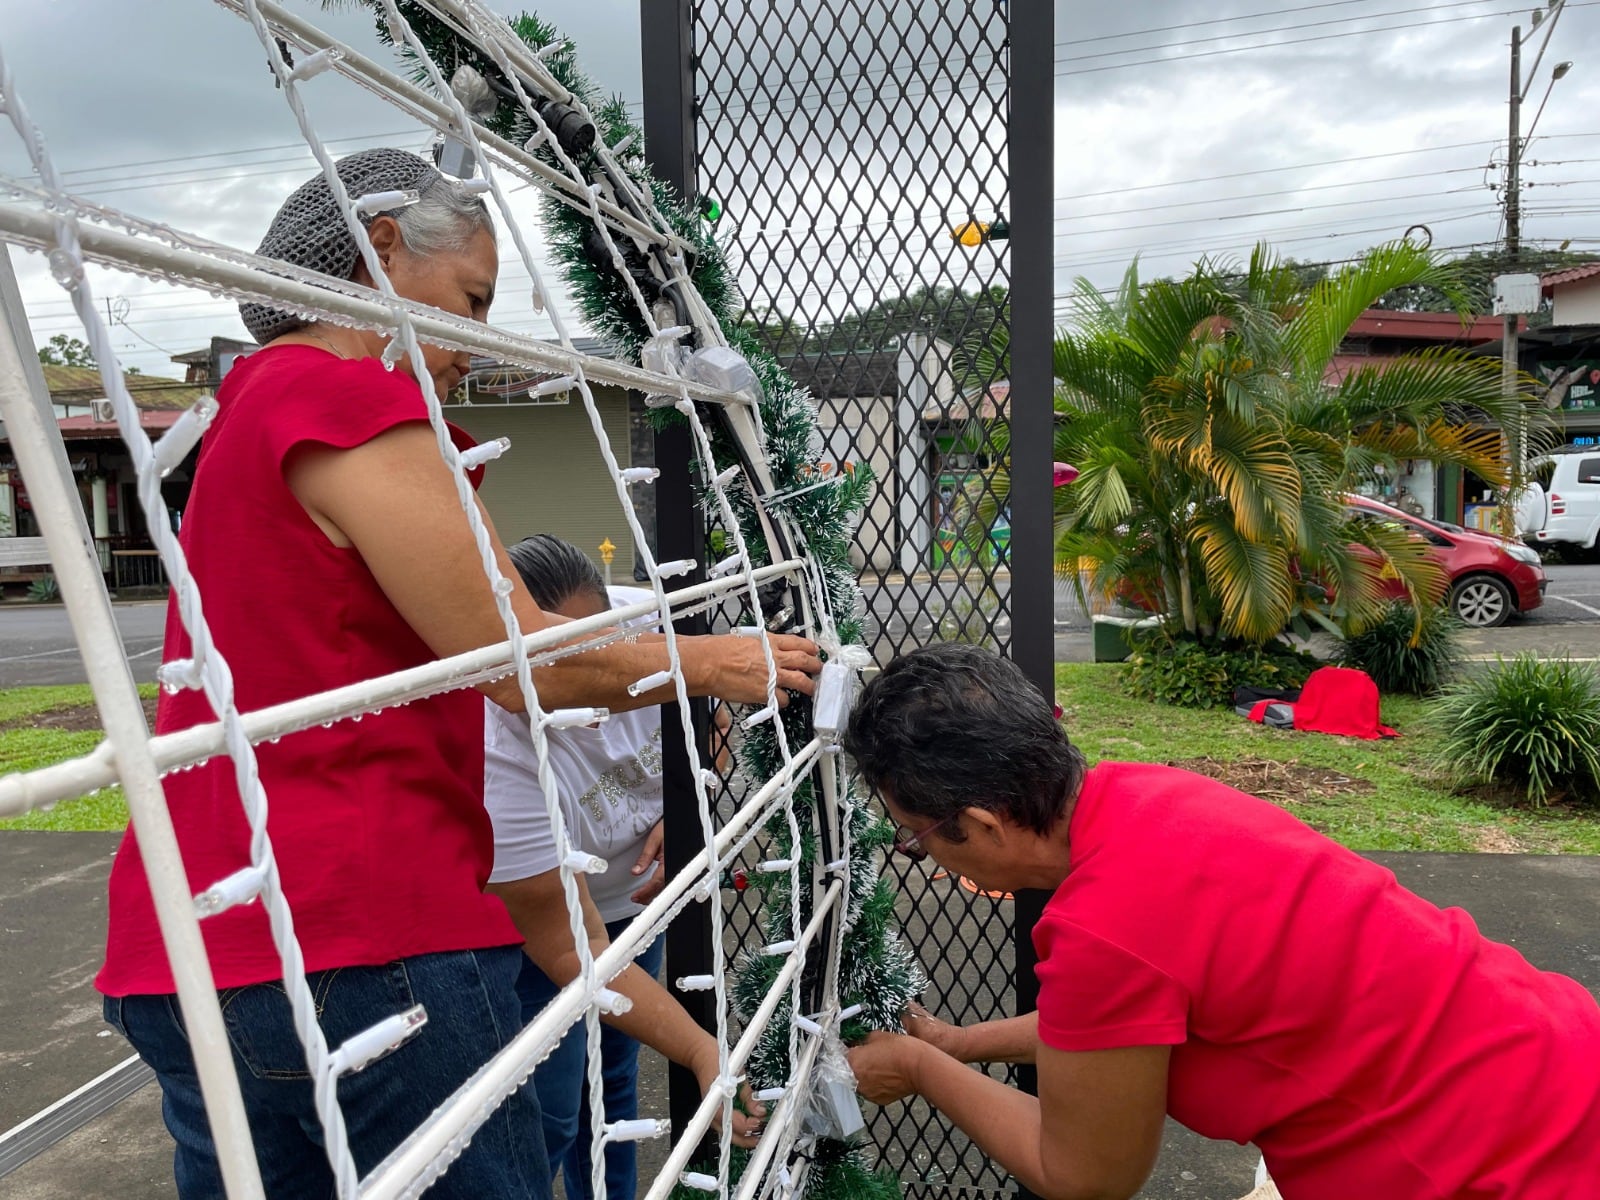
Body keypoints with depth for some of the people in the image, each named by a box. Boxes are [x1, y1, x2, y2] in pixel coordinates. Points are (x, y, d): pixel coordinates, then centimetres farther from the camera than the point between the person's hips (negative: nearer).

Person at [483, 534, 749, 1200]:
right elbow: (572, 952, -34)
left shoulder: (649, 619, -26)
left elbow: (706, 709, -3)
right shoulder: (499, 757, -39)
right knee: (546, 1119, -1)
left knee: (613, 1081, 18)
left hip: (629, 894, 5)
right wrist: (700, 1050, -40)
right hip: (525, 921, -5)